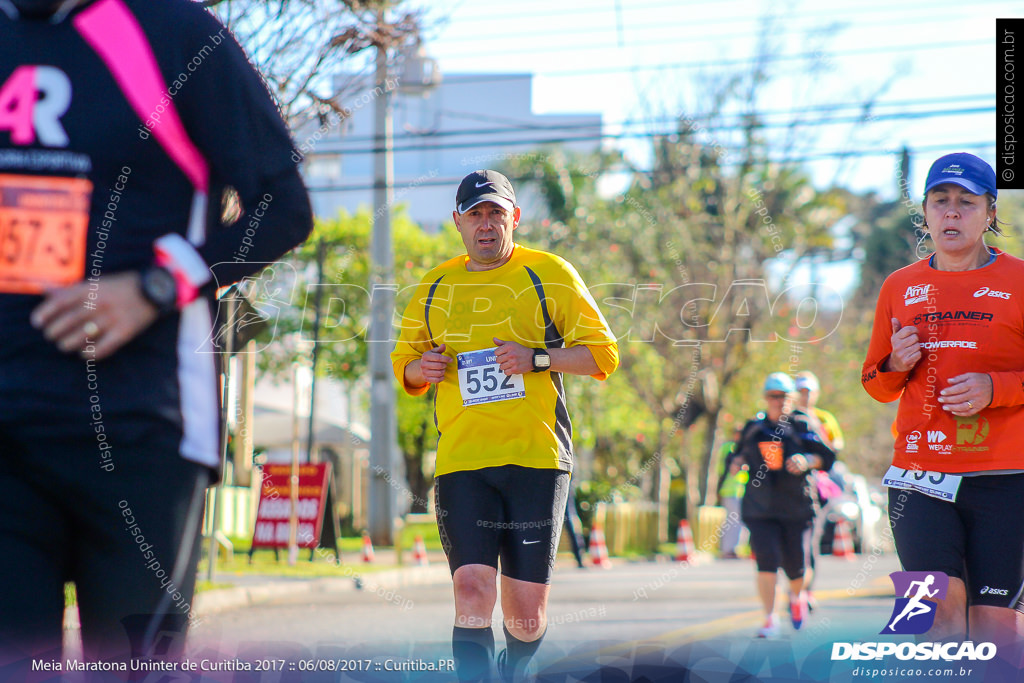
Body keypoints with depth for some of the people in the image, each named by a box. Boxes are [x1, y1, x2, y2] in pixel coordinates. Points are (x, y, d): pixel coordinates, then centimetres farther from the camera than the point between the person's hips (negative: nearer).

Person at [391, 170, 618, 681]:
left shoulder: (550, 274, 6)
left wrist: (537, 359, -11)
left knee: (526, 616, 3)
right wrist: (421, 368, 2)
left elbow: (603, 354, 5)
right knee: (473, 595, -19)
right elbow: (403, 362, 26)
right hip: (461, 462, 1)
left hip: (537, 458, -1)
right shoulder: (435, 286, 14)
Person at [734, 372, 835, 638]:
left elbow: (827, 456, -6)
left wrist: (807, 461, -23)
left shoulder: (801, 427, 0)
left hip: (796, 507, -1)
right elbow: (739, 455, 25)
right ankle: (770, 619, -7)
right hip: (760, 508, 1)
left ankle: (797, 597, 38)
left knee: (796, 566, 3)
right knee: (767, 560, -14)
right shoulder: (753, 428, 8)